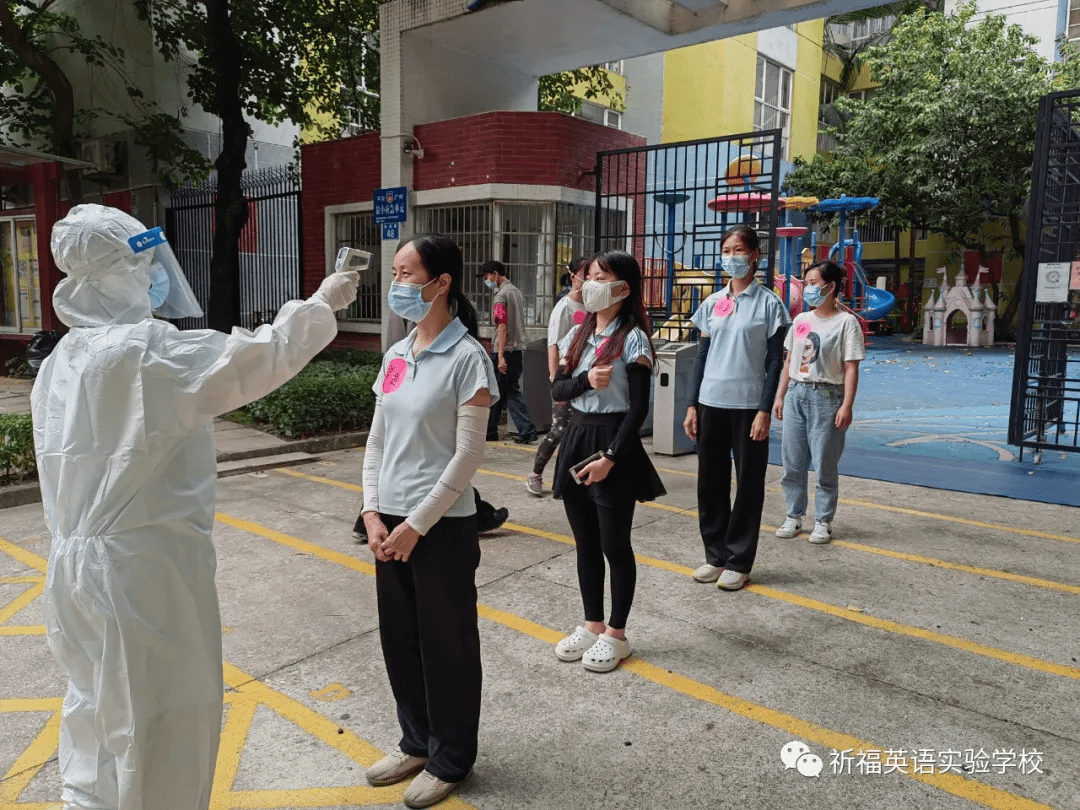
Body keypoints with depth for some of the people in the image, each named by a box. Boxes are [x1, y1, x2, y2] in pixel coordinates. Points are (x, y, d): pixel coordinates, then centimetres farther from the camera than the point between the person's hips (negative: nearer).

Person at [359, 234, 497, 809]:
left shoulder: (466, 358, -12)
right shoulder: (396, 354, 7)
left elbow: (467, 456, -15)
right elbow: (377, 441, 10)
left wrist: (416, 524, -14)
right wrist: (373, 513, 0)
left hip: (442, 526, -6)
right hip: (390, 523, 7)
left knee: (446, 643, 8)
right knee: (399, 637, 17)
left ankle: (450, 760, 28)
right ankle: (417, 741, 38)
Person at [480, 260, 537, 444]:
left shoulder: (501, 295, -12)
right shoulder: (516, 292, 15)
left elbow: (502, 327, -19)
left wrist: (500, 356, -22)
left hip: (505, 350, -8)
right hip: (518, 349, 8)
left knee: (495, 392, 4)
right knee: (513, 391, 10)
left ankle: (490, 431, 15)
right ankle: (527, 430, 1)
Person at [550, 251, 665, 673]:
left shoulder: (632, 339, -9)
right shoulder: (578, 334, 10)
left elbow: (639, 408, -13)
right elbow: (557, 391, 6)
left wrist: (610, 457, -19)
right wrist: (586, 380, -15)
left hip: (614, 441, -6)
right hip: (576, 439, 6)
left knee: (614, 545, 4)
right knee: (586, 543, 14)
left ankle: (616, 634, 20)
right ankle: (593, 625, 30)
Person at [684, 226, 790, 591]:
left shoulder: (769, 303, -3)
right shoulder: (712, 303, 9)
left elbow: (774, 361, -5)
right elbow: (703, 355, 11)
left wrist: (764, 411, -12)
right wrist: (693, 405, 7)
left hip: (748, 406, -4)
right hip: (711, 403, 4)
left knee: (748, 483, 4)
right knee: (710, 481, 9)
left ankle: (738, 562, 15)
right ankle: (715, 556, 22)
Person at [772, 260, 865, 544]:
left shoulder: (846, 322, -5)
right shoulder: (801, 320, 12)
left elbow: (851, 368, -9)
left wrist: (847, 405, -15)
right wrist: (780, 396, 12)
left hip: (826, 396, -5)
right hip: (796, 394, 6)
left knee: (825, 464, 1)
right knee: (792, 462, 8)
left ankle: (823, 522, 13)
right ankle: (794, 516, 20)